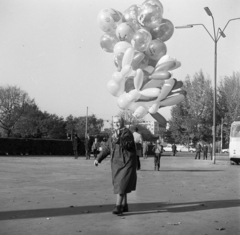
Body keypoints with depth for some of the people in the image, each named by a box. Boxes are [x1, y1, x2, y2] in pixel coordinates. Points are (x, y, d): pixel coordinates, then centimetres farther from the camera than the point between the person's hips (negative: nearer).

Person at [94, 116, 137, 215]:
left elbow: (128, 144, -25)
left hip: (126, 163, -8)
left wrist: (118, 139, -39)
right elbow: (107, 148, 14)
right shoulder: (113, 135, 14)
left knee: (121, 184, -12)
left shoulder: (127, 133, -10)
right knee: (119, 184, 12)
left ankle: (118, 206, -12)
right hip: (116, 164, 8)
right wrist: (98, 158, 6)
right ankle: (124, 205, 23)